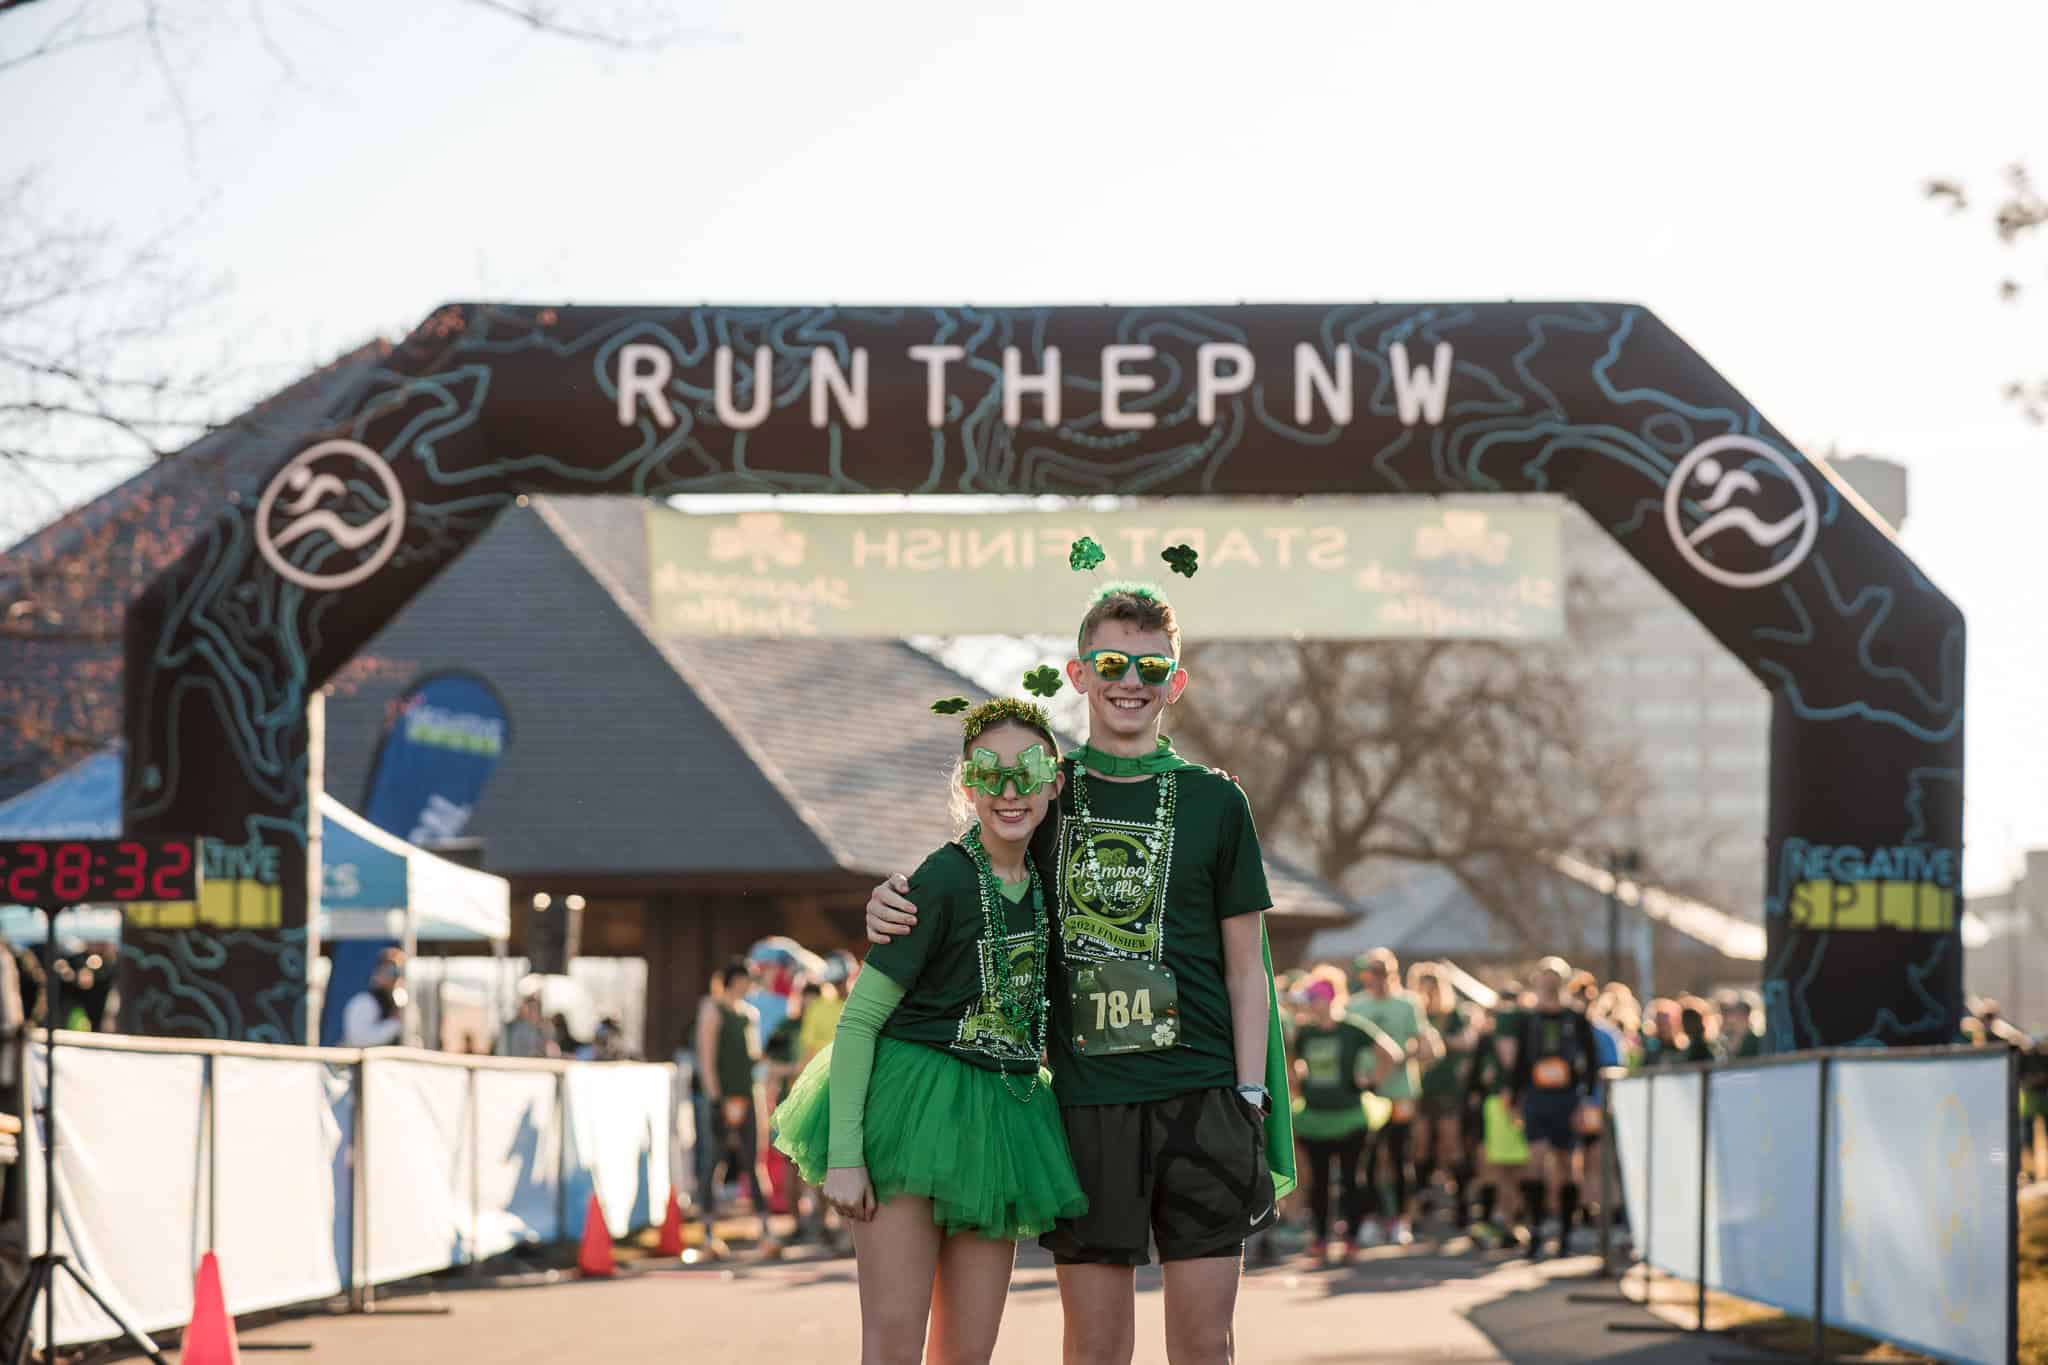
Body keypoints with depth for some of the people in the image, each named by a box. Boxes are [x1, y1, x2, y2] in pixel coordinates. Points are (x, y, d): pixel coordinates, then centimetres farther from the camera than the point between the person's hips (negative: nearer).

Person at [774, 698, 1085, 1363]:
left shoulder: (1044, 882, 8)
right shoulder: (941, 882, -11)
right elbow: (857, 1019, -11)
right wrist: (843, 1154, -17)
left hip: (1001, 1122, 7)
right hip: (912, 1105, -7)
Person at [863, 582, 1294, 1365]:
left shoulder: (1213, 802, 6)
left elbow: (1245, 967, 7)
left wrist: (1251, 1100, -2)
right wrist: (891, 903, -1)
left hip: (1200, 1098, -1)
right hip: (1085, 1101, 1)